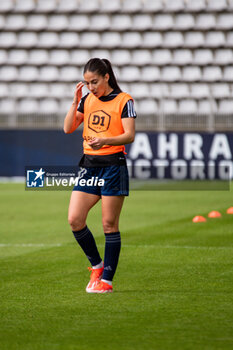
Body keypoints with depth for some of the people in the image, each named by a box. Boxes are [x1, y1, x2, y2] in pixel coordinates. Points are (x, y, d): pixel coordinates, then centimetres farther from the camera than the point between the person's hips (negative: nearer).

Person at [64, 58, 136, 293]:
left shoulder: (123, 100, -5)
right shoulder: (87, 100, 11)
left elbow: (129, 135, -14)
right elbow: (68, 128, 8)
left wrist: (104, 140, -30)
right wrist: (75, 102, -4)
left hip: (113, 165, -5)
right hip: (89, 164, 5)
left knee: (109, 224, -2)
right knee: (74, 219, -4)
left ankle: (106, 280, 5)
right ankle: (96, 265, 16)